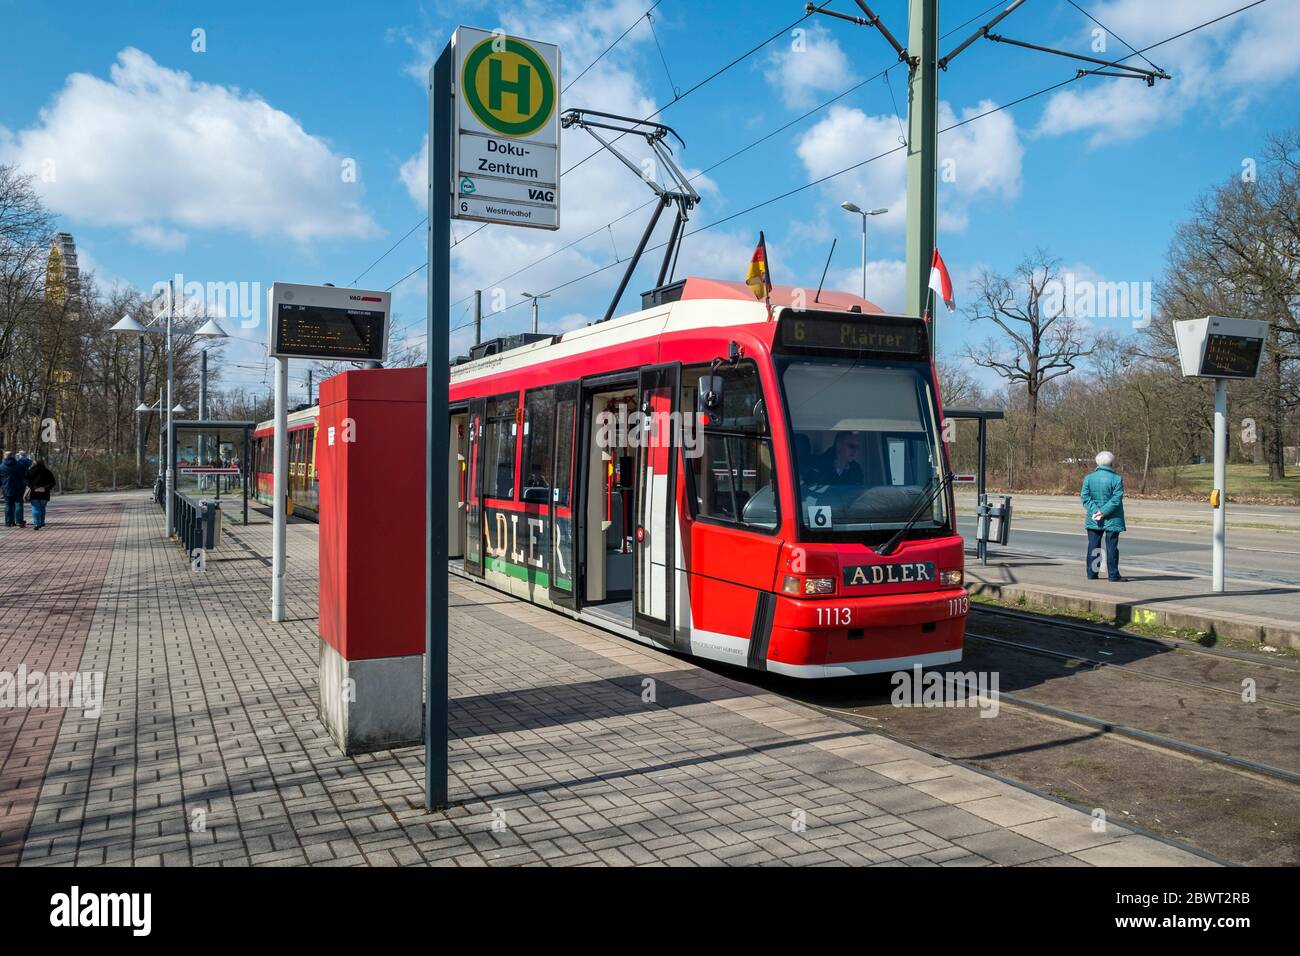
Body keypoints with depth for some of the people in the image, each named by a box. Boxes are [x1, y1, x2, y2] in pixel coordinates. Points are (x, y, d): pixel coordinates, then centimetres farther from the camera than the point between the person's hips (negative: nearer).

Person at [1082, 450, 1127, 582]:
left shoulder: (1089, 478, 3)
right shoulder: (1116, 479, -9)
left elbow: (1085, 497, -4)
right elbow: (1116, 499, -16)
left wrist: (1095, 511, -10)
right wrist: (1103, 512, -15)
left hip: (1093, 520, 3)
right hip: (1112, 520, -3)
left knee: (1093, 546, 9)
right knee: (1112, 547, 2)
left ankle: (1092, 573, 10)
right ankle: (1113, 574, 4)